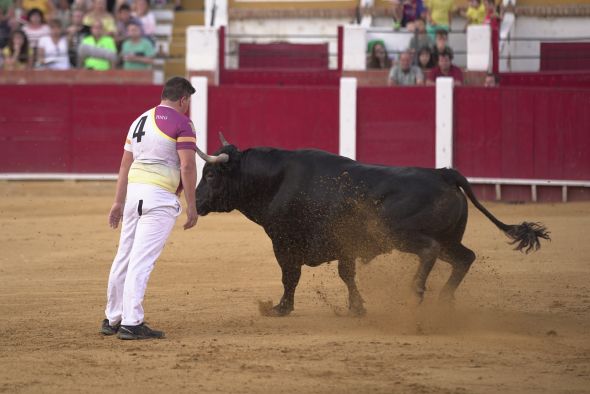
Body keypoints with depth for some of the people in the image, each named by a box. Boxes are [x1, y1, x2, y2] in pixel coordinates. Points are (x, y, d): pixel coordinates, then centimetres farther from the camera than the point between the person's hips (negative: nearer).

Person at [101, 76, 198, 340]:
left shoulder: (140, 121, 17)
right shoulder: (182, 123, -5)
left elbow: (125, 164, 18)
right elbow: (187, 167, -11)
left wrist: (119, 202, 21)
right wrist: (191, 206, -7)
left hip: (133, 191, 7)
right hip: (161, 198, -7)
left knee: (124, 257, 14)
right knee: (142, 260, -10)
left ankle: (112, 320, 23)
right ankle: (131, 324, -12)